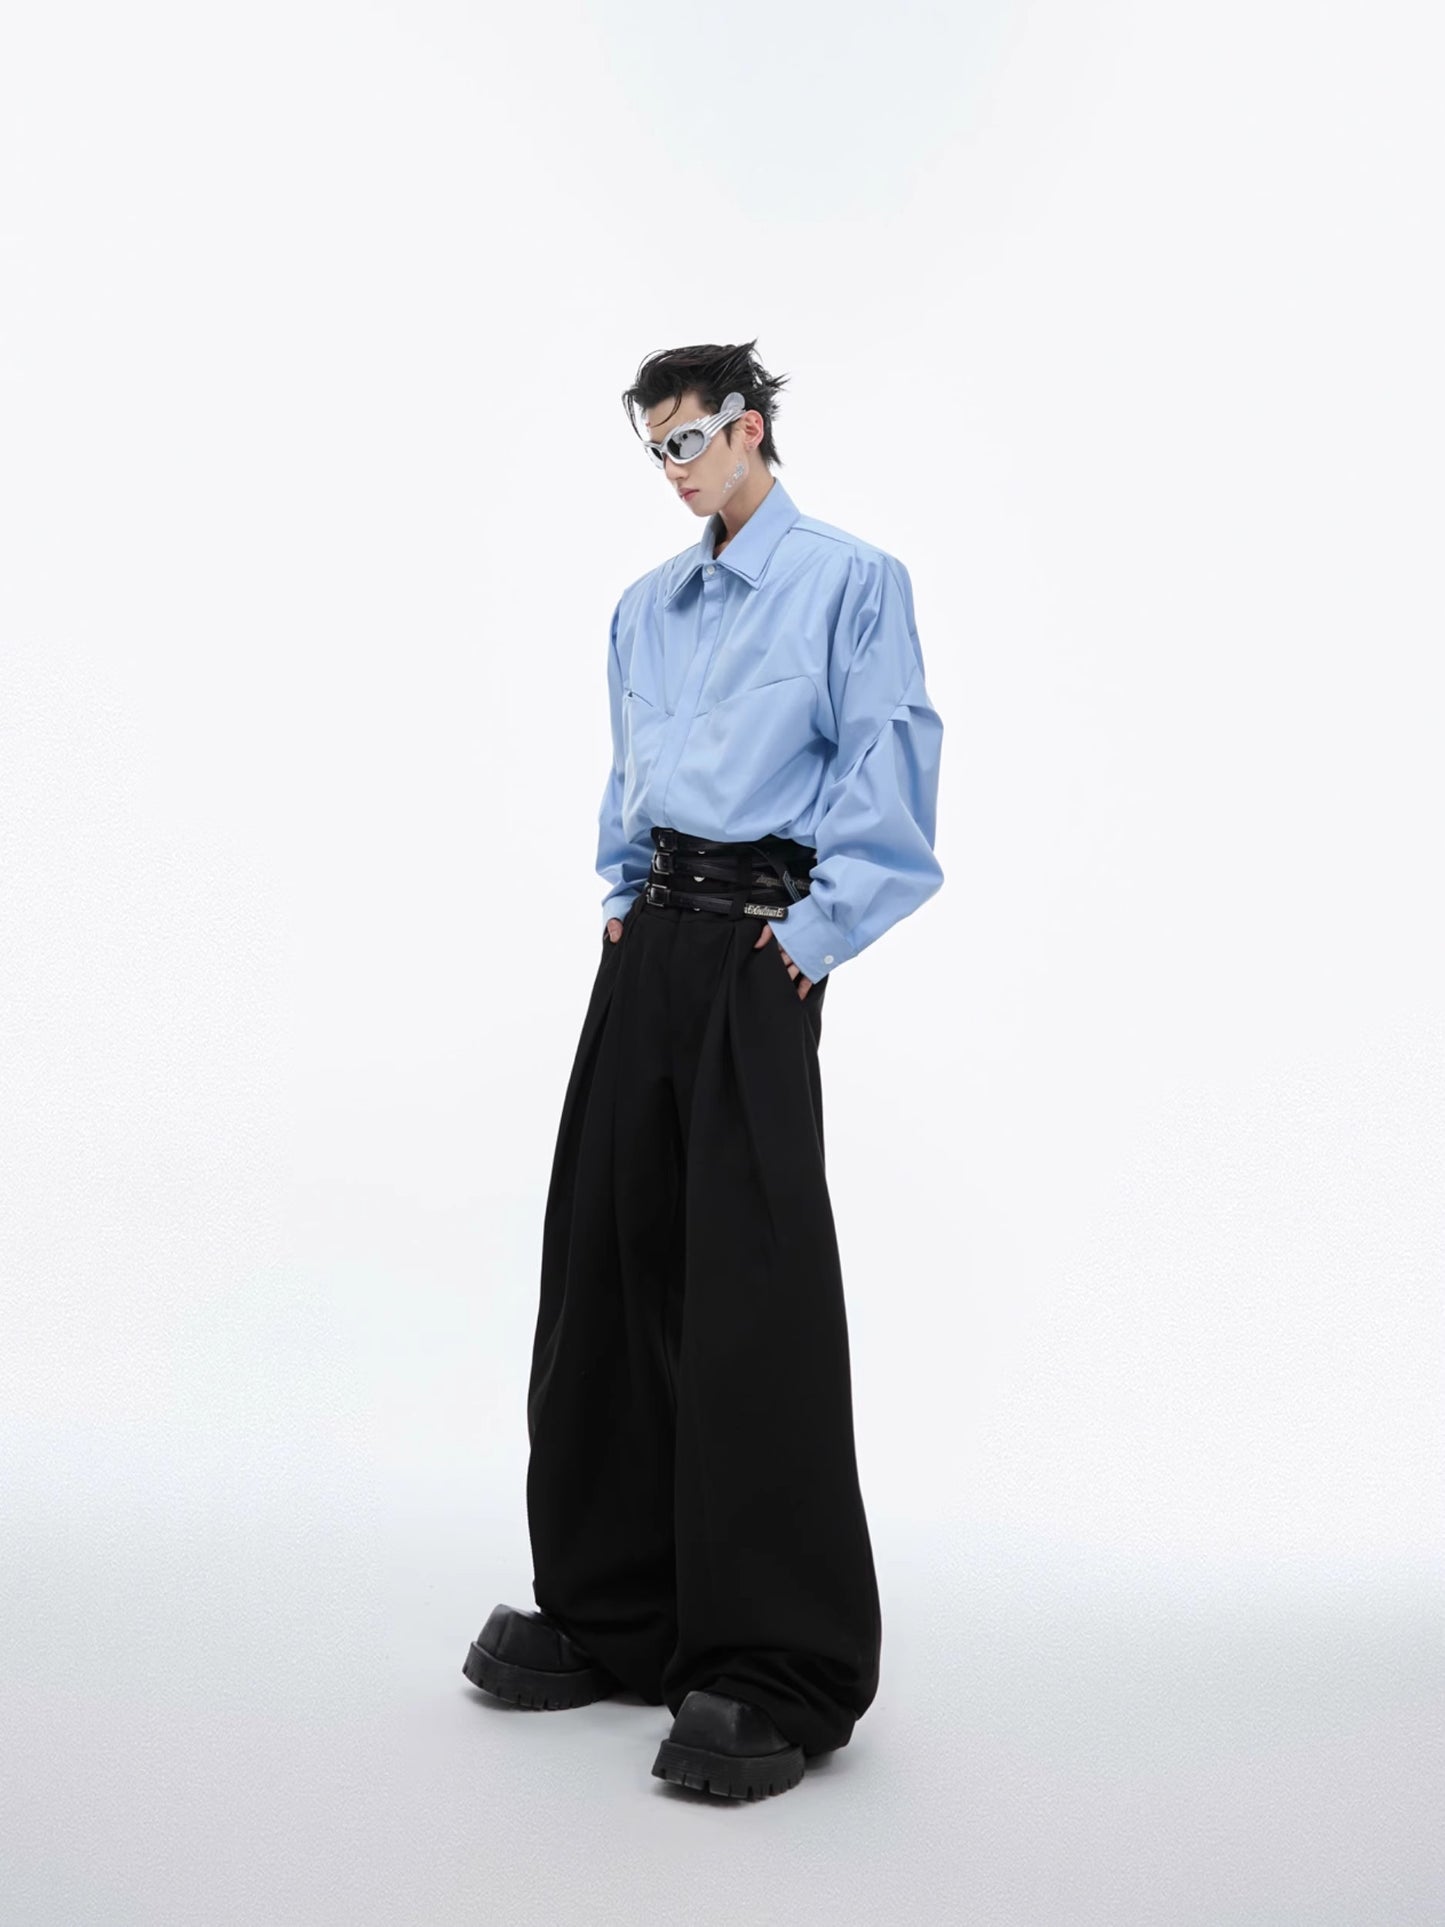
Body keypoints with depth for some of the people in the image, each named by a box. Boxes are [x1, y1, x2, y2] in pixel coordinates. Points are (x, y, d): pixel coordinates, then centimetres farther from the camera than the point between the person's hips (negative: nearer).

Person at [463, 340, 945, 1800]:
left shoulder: (851, 582, -1)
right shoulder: (646, 608, 19)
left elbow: (889, 768, -7)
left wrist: (819, 931, -11)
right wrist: (622, 893, 16)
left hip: (757, 945, -7)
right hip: (649, 938, 7)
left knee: (755, 1288, -10)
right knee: (608, 1252, 7)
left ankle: (781, 1672, -2)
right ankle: (614, 1609, 20)